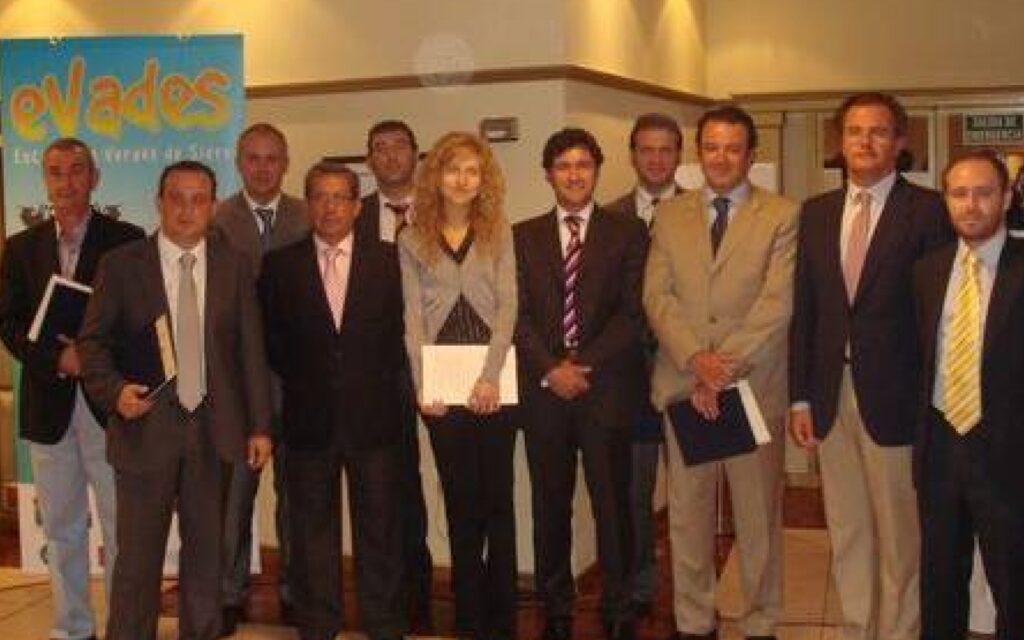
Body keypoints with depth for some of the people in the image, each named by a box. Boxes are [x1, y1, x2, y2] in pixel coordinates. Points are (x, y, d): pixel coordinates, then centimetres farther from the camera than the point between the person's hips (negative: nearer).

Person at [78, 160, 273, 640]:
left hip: (213, 429, 2)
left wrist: (260, 425, 3)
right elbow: (92, 341, 1)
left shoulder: (234, 266, 5)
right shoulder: (121, 265, -1)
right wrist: (115, 391, -17)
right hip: (146, 424, -2)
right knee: (138, 555, 3)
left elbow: (251, 348, 6)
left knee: (206, 550, 12)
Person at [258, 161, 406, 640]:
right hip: (308, 417, 1)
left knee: (379, 527, 6)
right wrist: (300, 381, 1)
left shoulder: (387, 260, 4)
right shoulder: (279, 265, 5)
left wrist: (381, 383, -1)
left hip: (372, 416, 0)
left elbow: (401, 331, 5)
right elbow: (271, 339, 7)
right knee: (312, 527, 9)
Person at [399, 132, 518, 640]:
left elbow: (507, 304, -2)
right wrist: (422, 385, -9)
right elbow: (413, 316, 2)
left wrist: (491, 375, -14)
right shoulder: (413, 239, 8)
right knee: (461, 504, 6)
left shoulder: (499, 232, 7)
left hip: (491, 382, 0)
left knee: (497, 500, 2)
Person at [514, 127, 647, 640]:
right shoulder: (523, 237, 12)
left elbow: (631, 313, -2)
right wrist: (551, 368, -9)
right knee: (550, 506, 7)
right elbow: (517, 313, 4)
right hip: (544, 391, 2)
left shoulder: (628, 233, 6)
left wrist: (583, 364, -10)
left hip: (607, 387, -2)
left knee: (612, 503, 2)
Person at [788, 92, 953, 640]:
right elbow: (803, 310, 9)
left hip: (894, 396, -4)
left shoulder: (926, 210, -4)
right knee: (846, 532, 14)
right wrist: (800, 397, 5)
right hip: (831, 395, 5)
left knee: (899, 533, 5)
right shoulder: (816, 212, 10)